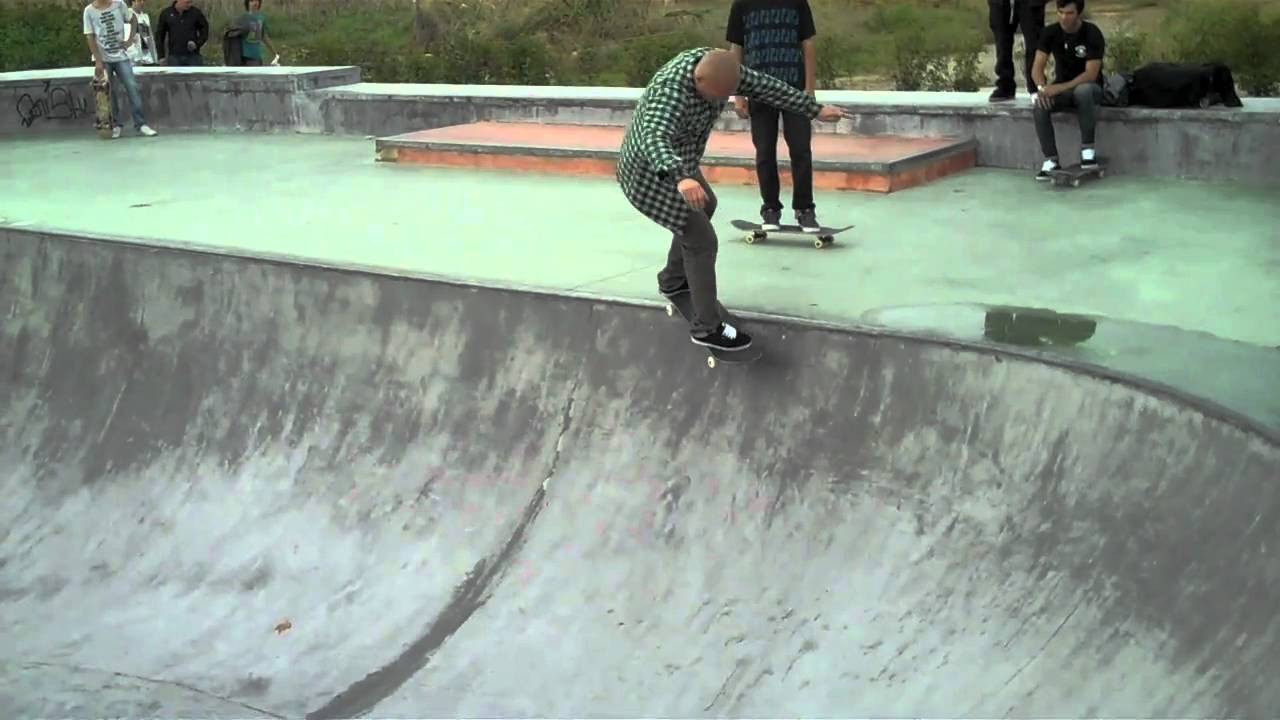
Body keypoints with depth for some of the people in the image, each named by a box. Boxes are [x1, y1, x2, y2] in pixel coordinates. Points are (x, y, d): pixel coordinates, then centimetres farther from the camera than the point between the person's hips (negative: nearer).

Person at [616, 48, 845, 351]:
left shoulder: (716, 65, -13)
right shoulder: (671, 93, -37)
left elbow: (764, 86, -5)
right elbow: (654, 139, -54)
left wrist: (815, 109, -2)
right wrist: (681, 178, -72)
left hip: (674, 166, 9)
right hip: (651, 174, -9)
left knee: (704, 207, 30)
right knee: (701, 240, -8)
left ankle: (673, 280, 47)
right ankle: (707, 327, 4)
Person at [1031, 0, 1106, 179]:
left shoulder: (1092, 34, -17)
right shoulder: (1050, 33, -5)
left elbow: (1091, 74, -23)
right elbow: (1037, 67, -8)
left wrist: (1060, 87, -33)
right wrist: (1042, 87, -29)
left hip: (1089, 88, -3)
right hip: (1061, 89, 4)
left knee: (1083, 91, -40)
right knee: (1040, 105, -29)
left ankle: (1087, 148, -27)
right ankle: (1051, 160, -24)